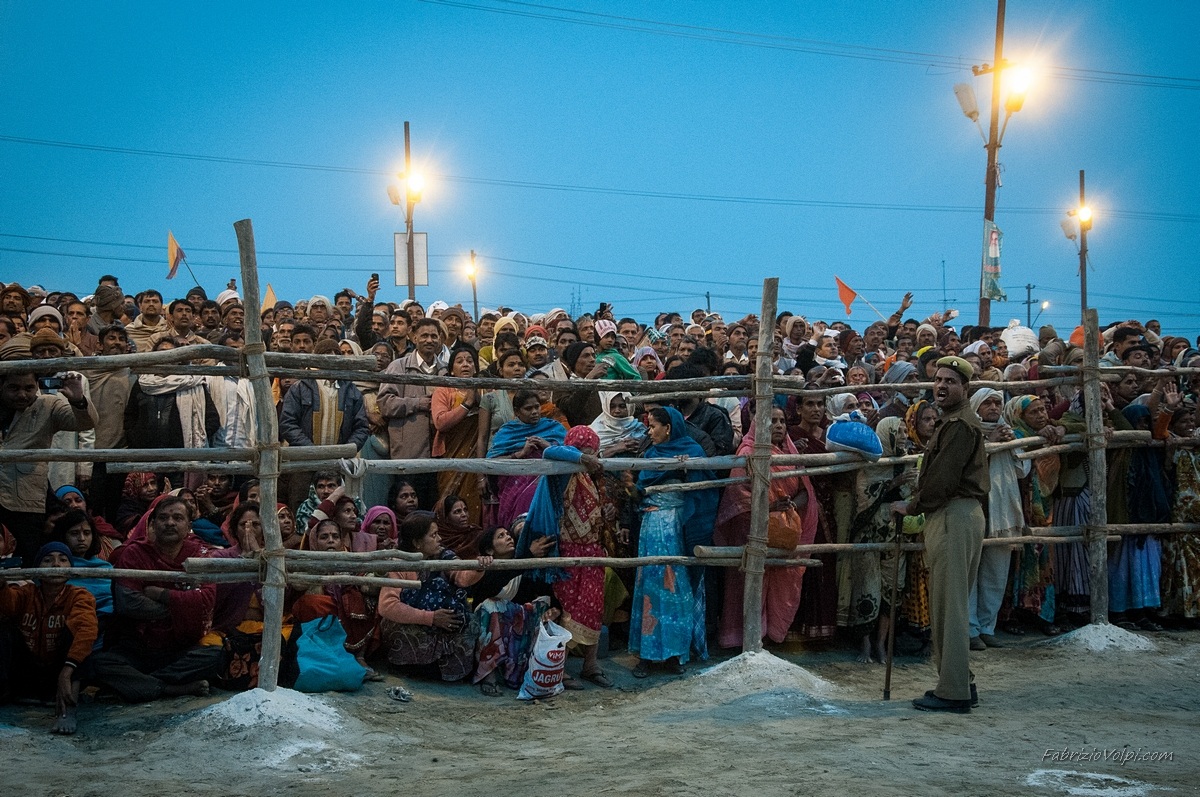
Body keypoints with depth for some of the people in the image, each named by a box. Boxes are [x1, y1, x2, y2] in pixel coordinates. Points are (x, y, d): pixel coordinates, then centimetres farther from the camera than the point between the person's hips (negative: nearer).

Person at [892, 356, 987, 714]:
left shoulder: (961, 424, -14)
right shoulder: (953, 422, 21)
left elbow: (942, 477, -18)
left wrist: (912, 506, -6)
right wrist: (917, 504, 8)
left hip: (954, 517, -11)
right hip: (949, 514, 11)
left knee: (949, 606, -8)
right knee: (949, 604, 15)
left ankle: (953, 692, -5)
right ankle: (960, 683, 21)